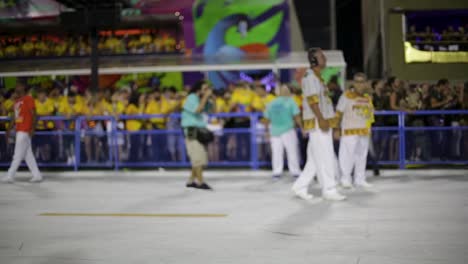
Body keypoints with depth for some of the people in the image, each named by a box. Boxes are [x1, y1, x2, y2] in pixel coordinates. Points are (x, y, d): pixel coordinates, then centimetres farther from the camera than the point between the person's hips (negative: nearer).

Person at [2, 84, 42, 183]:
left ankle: (10, 176, -5)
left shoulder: (28, 99, -8)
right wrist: (9, 129, 18)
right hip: (19, 130, 9)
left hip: (25, 130, -9)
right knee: (28, 154, 9)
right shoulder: (17, 101, 18)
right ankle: (37, 175, 12)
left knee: (18, 155, -6)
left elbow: (33, 114, -12)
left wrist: (32, 129, -19)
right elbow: (14, 116, 23)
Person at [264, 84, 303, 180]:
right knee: (292, 151, 2)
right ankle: (295, 171, 2)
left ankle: (277, 172, 0)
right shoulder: (290, 101, 1)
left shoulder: (271, 104, 12)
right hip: (288, 130, -4)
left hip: (274, 131, 4)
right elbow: (297, 117, -5)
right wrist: (302, 128, 2)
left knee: (276, 152, 5)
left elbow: (267, 119, 14)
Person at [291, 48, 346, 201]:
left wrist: (329, 120, 19)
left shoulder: (317, 77, 19)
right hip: (317, 123, -10)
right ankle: (329, 190, -1)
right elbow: (312, 100, -19)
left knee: (316, 159, 11)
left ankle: (300, 187, 15)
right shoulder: (310, 76, -11)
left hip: (322, 122, 10)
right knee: (324, 158, -6)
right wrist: (321, 119, -25)